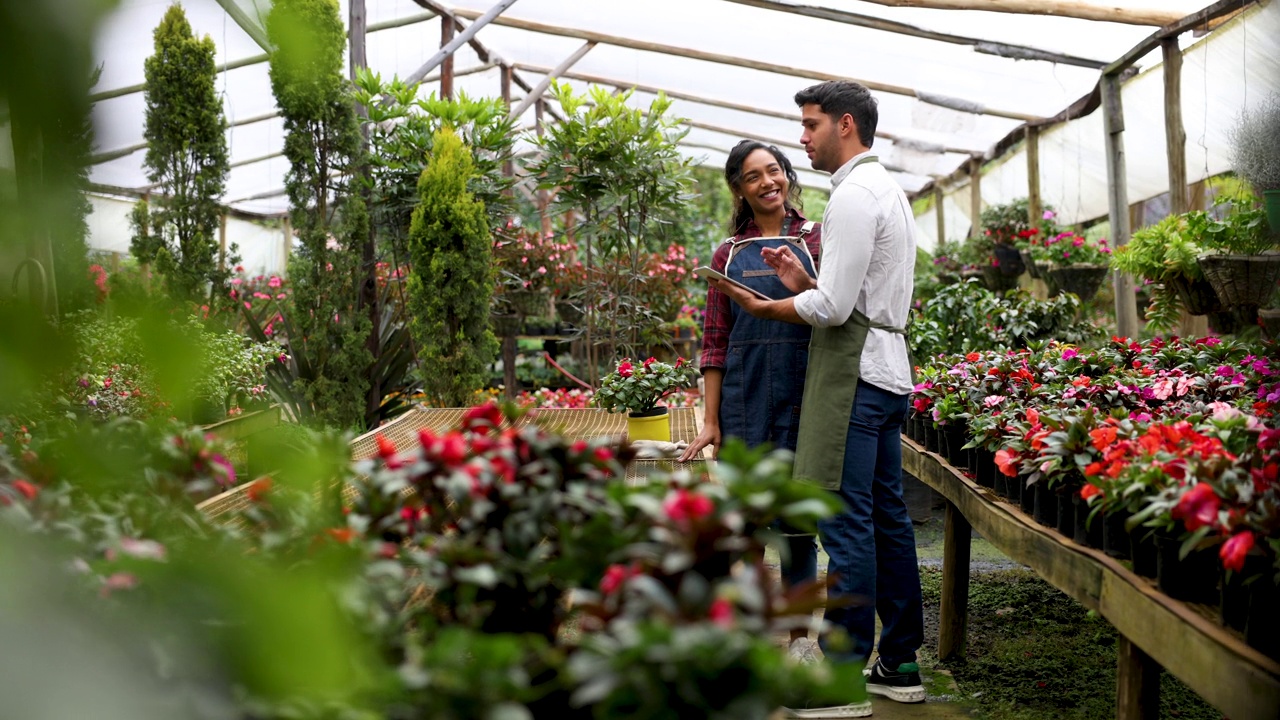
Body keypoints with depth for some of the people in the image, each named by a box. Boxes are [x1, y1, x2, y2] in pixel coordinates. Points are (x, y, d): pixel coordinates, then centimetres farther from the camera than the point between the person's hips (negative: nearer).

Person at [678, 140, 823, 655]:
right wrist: (711, 421, 3)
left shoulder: (817, 240, 6)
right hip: (744, 397, 1)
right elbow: (715, 342, 8)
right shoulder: (730, 255, 10)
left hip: (804, 395, -1)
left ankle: (798, 634, 16)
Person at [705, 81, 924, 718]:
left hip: (853, 371, -11)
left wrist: (764, 307, -3)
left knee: (846, 523, -9)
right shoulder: (888, 189, 21)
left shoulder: (853, 194, -12)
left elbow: (834, 308, -17)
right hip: (886, 367, 11)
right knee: (887, 516, 12)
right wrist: (802, 281, 10)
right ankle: (900, 667, 18)